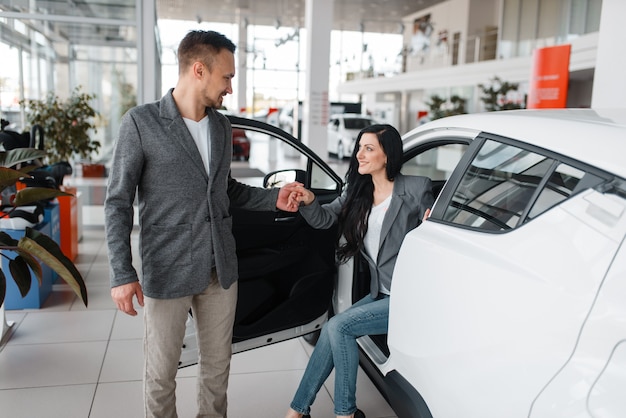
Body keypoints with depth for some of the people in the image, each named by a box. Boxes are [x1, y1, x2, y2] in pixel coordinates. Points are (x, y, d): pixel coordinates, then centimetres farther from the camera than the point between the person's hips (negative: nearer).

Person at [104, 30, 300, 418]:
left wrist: (274, 198, 3)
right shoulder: (141, 122, -9)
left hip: (221, 269, 5)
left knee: (218, 365, 16)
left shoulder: (222, 126, 7)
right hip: (167, 271, -5)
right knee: (161, 373, 9)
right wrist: (122, 274, -13)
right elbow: (118, 202, -8)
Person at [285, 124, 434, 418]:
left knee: (337, 327, -16)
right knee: (331, 331, -8)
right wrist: (309, 202, -19)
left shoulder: (415, 190, -9)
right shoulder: (358, 192, 7)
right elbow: (323, 219, 2)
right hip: (381, 294, 6)